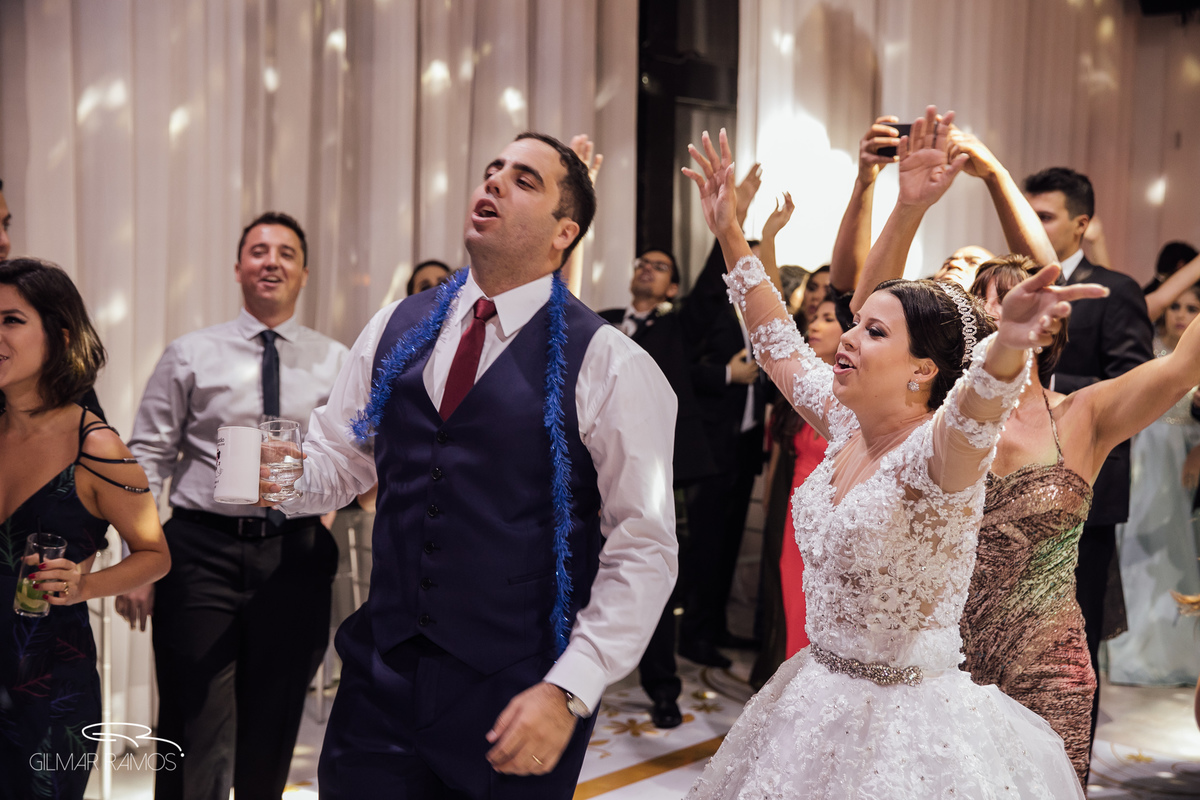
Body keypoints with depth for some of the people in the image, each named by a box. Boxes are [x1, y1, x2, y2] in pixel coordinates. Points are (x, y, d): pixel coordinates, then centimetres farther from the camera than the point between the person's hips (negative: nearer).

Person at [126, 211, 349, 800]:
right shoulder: (190, 355, 4)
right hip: (202, 548, -1)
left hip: (295, 553, 2)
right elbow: (148, 458, 2)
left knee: (272, 731, 14)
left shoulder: (336, 364, 7)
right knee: (195, 735, -1)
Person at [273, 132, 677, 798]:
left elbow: (644, 548, -11)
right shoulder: (394, 329, 6)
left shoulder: (608, 365, -9)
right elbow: (340, 459, 14)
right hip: (382, 674, 4)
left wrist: (569, 691, -17)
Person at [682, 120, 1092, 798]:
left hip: (911, 720, -7)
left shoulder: (938, 452, -20)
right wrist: (730, 235, 11)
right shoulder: (846, 428, 1)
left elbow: (975, 411, -43)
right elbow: (778, 342, 11)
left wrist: (1009, 344, -64)